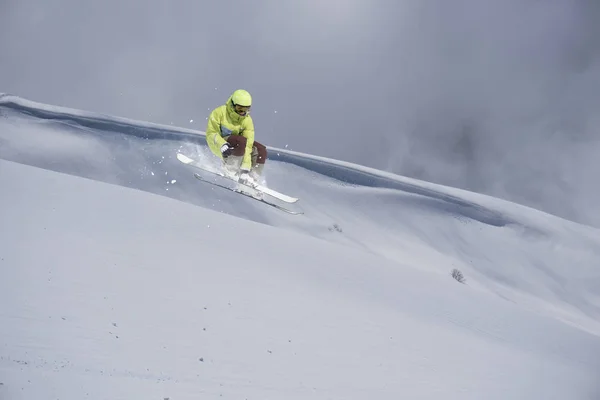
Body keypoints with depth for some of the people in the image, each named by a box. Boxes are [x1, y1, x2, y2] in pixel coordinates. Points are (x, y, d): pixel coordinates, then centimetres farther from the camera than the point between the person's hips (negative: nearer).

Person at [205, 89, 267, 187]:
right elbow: (211, 133, -18)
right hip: (218, 144, -5)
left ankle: (251, 180, -5)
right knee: (241, 141, -35)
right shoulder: (219, 112, -19)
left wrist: (245, 169, -30)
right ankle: (230, 169, -20)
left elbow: (248, 145, -21)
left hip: (237, 144, 5)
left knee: (261, 150, -12)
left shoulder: (247, 120, -13)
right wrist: (222, 145, -41)